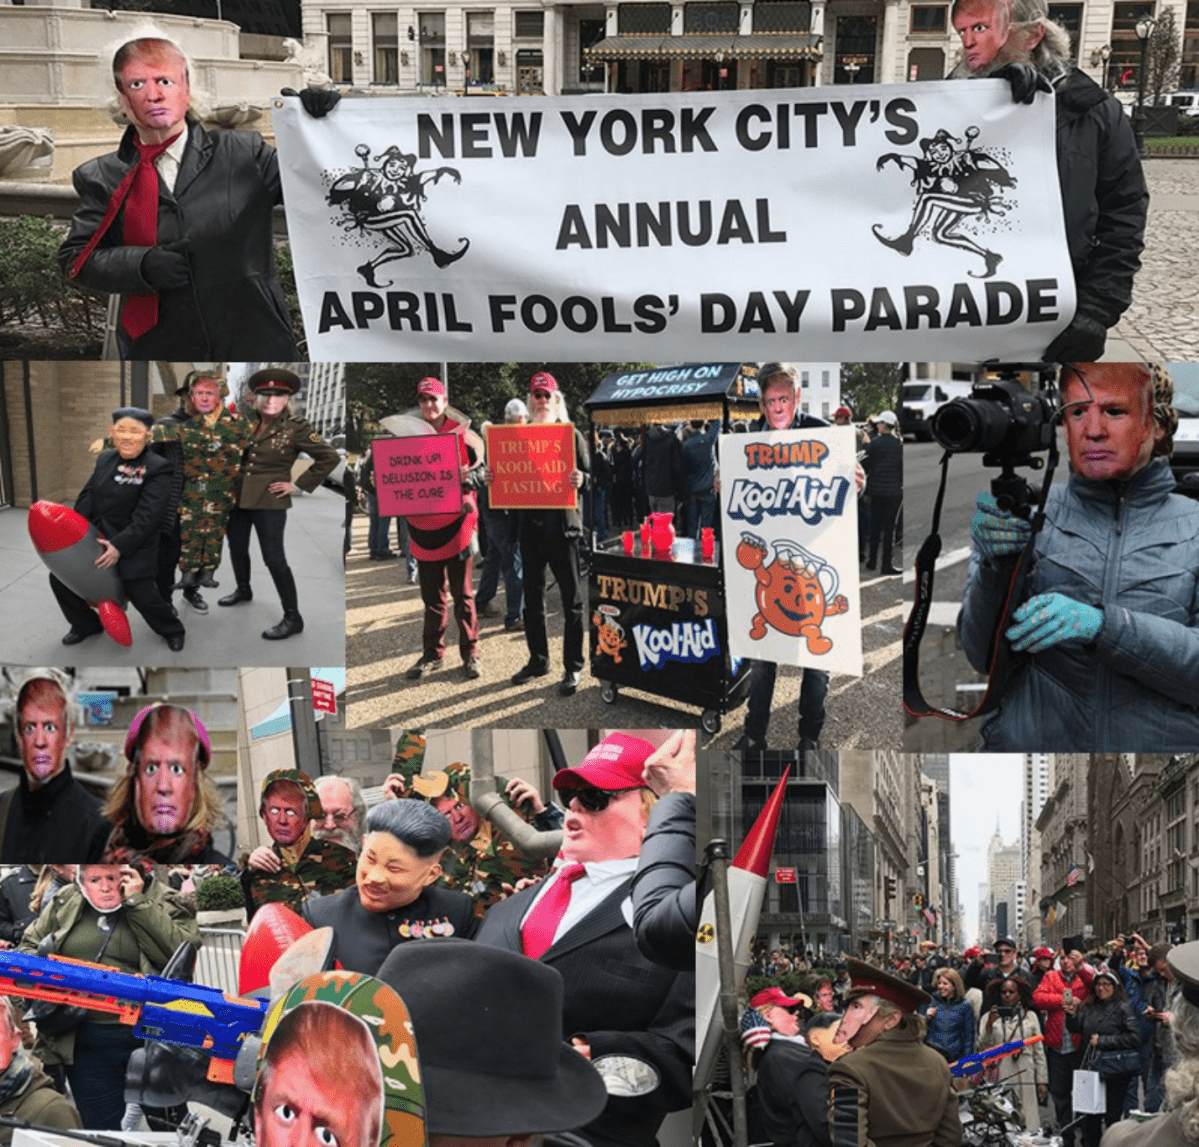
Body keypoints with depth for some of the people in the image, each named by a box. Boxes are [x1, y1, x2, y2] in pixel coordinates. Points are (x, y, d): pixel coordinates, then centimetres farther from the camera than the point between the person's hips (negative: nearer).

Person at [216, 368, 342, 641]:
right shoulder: (248, 424, 4)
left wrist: (298, 485, -11)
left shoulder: (296, 428, -12)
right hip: (238, 497, 6)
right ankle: (243, 590, 45)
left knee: (273, 558, -8)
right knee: (237, 548, 19)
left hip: (269, 502, -6)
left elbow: (330, 457, -13)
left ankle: (293, 618, 0)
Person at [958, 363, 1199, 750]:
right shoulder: (1028, 513, 9)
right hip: (1030, 740, 0)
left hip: (1163, 741, 1)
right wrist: (996, 568, -12)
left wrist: (1100, 626, -14)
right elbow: (982, 656, 5)